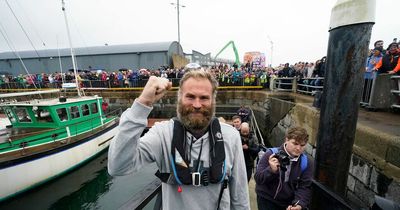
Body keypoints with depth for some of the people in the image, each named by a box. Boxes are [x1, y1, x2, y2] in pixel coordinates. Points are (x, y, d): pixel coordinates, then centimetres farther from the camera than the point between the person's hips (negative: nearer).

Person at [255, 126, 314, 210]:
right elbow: (258, 179, -17)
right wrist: (271, 170, -33)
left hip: (289, 202, 3)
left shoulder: (307, 162, -7)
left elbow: (304, 187, -8)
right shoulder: (271, 154, -17)